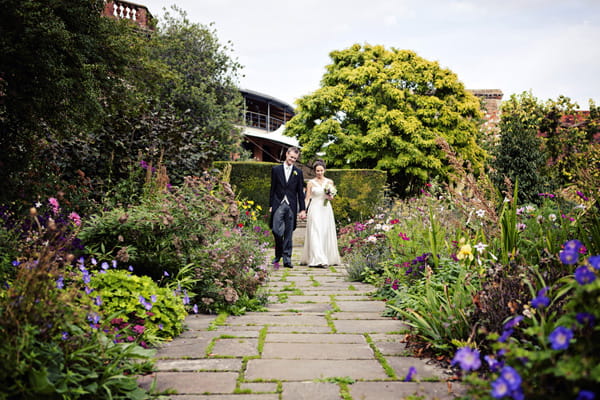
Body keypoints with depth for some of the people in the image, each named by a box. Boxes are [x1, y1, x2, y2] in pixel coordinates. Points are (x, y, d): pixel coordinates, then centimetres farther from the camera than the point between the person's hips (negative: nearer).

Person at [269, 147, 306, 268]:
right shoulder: (276, 169, 8)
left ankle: (287, 259, 7)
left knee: (289, 233, 2)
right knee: (277, 230, -9)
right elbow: (272, 189, 8)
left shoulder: (298, 172, 9)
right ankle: (278, 254, 13)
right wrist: (270, 205, 2)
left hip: (291, 206, 1)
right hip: (278, 205, -1)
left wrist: (302, 209, 3)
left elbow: (300, 192, 8)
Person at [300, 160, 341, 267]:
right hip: (315, 210, -2)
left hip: (326, 210, 2)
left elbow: (332, 197, 13)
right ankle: (318, 260, -14)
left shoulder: (329, 182, 9)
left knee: (326, 233, 4)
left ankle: (329, 258, 15)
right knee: (315, 234, -10)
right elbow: (307, 199, 1)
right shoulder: (311, 183, 3)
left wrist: (330, 197, -10)